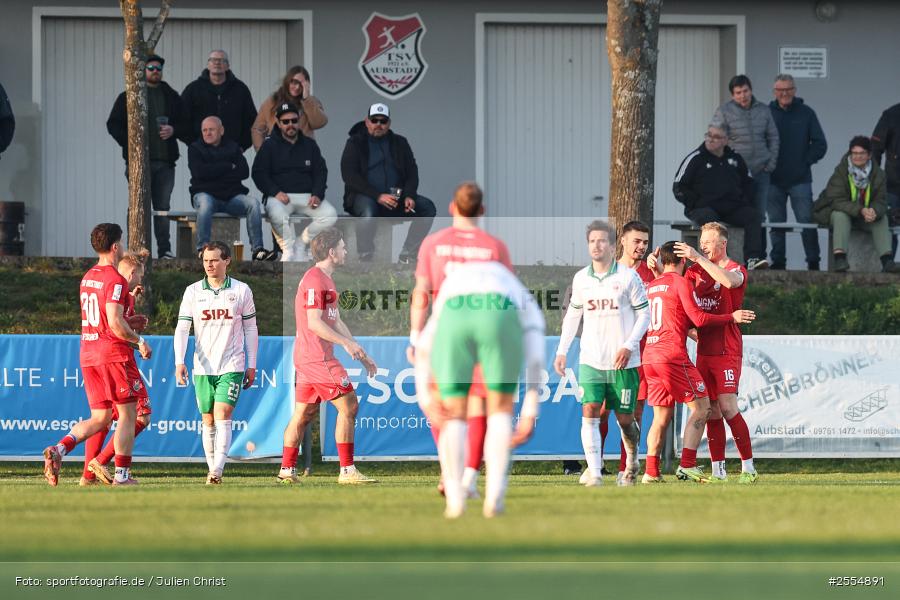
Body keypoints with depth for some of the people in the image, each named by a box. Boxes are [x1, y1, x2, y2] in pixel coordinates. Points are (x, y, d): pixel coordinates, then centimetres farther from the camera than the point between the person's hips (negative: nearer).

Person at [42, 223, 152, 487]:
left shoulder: (87, 277, 13)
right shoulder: (116, 280, -13)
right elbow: (115, 323, -21)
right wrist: (139, 341, -8)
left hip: (87, 353, 8)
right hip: (114, 353, -8)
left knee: (100, 418, 10)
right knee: (127, 414, 2)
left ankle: (59, 449, -12)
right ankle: (121, 475, 0)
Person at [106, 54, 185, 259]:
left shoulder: (171, 97, 14)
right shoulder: (128, 97, 5)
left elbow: (185, 124, 17)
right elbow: (113, 125, 4)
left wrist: (173, 130, -5)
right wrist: (129, 142, -10)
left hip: (164, 161, 3)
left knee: (163, 207, 4)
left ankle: (164, 250, 7)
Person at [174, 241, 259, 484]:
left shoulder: (242, 291, 2)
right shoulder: (193, 292, 4)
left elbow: (250, 329, 8)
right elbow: (182, 328, 1)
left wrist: (252, 365, 6)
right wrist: (179, 361, -11)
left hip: (232, 366, -2)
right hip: (203, 368, 2)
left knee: (222, 417, -14)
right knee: (208, 421, 7)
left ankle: (217, 470, -22)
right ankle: (212, 470, 16)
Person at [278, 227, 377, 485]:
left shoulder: (325, 280, 20)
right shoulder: (315, 280, -14)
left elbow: (336, 322, 23)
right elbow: (314, 323, -20)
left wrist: (361, 355, 20)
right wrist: (347, 343, -23)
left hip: (306, 357, 11)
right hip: (318, 357, -11)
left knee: (302, 413, 11)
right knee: (348, 405, -9)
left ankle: (287, 471, 12)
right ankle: (347, 471, -10)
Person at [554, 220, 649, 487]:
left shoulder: (628, 277, -4)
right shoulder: (581, 279, 8)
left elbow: (644, 315, -1)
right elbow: (573, 315, 19)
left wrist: (629, 346, -13)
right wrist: (562, 350, 14)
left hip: (622, 362, -3)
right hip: (590, 360, 3)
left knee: (625, 418, 3)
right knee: (590, 412, -14)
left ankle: (632, 460, 31)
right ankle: (594, 471, -14)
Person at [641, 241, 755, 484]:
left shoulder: (651, 285, 16)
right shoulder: (679, 282, -5)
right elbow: (698, 318, -9)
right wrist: (731, 317, -1)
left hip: (649, 355, 7)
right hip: (673, 354, -7)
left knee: (661, 415, 11)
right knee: (701, 406, -1)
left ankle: (651, 471, 4)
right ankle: (687, 466, -11)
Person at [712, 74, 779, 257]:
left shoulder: (763, 111, 10)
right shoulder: (724, 112, -2)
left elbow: (773, 137, 16)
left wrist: (771, 163, 6)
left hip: (760, 172, 4)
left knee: (759, 215, 5)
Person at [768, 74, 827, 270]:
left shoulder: (806, 113, 5)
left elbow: (820, 144, 7)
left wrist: (806, 162, -2)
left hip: (800, 180, -1)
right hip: (774, 180, 1)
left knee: (806, 221, -5)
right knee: (776, 223, 5)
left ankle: (813, 262, 2)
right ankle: (778, 262, 12)